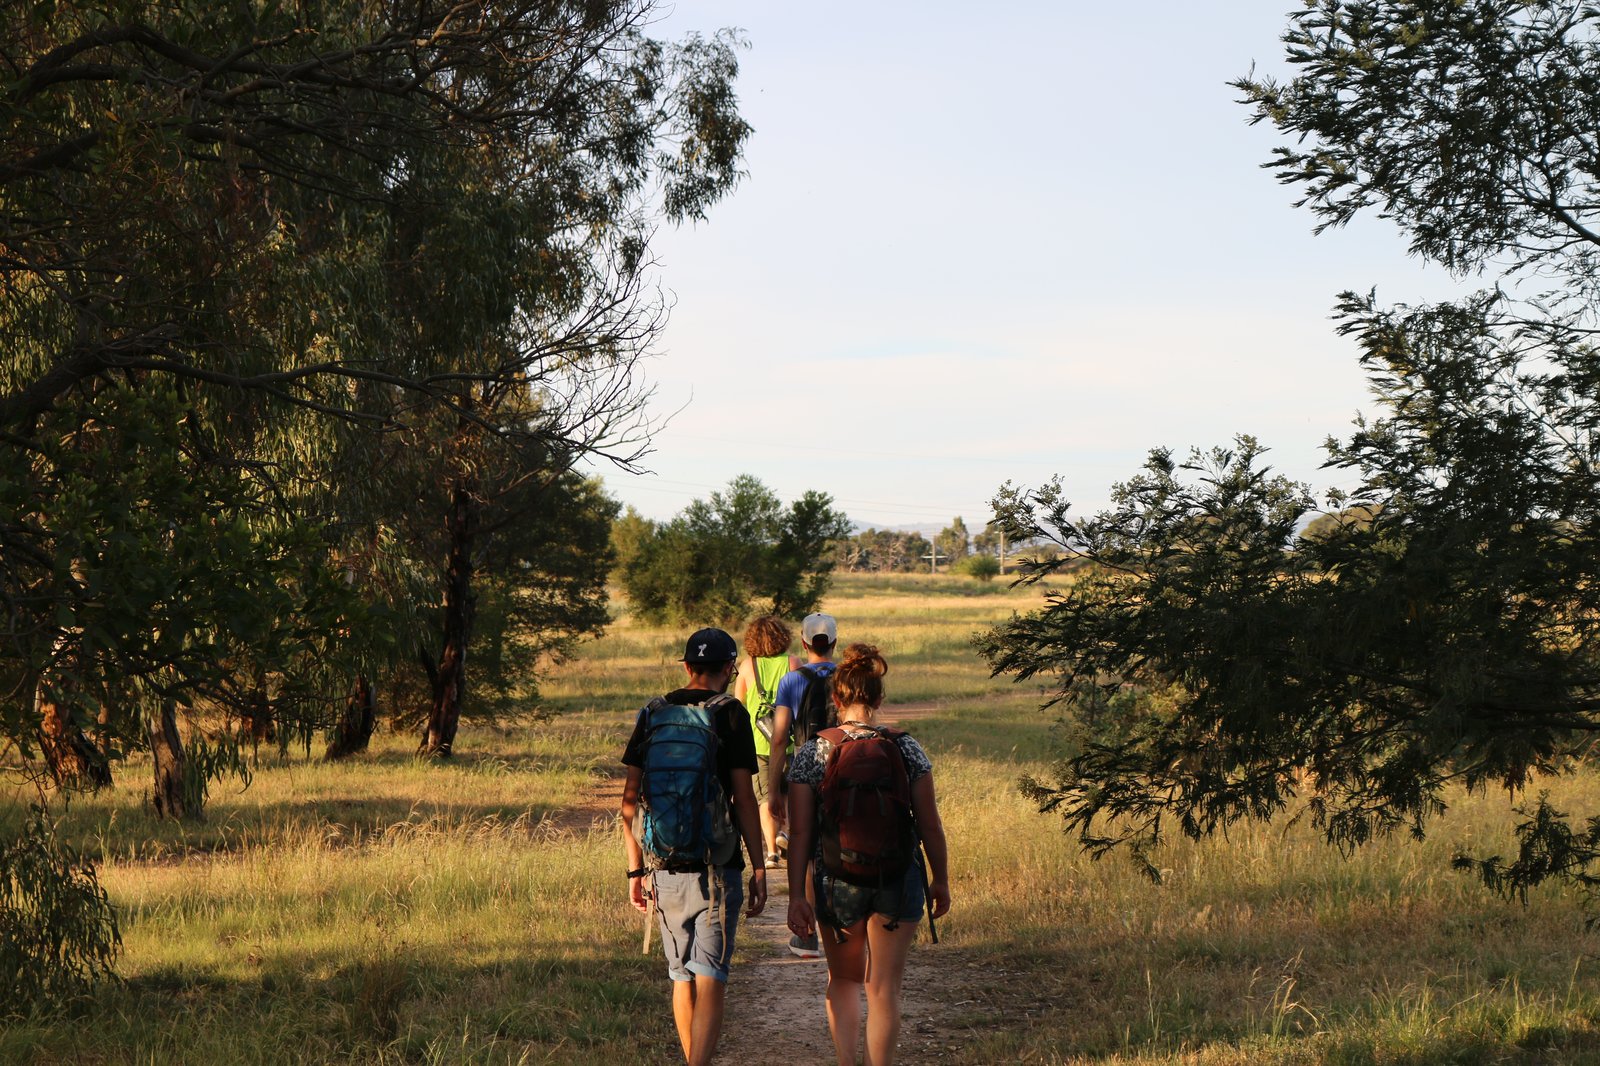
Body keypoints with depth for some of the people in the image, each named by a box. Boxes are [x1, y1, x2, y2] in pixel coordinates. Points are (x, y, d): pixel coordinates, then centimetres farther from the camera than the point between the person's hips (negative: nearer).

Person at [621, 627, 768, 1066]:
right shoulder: (730, 714, -5)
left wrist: (636, 869, 13)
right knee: (710, 983, -6)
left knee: (681, 979, 17)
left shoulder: (652, 714, 7)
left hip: (665, 868, 4)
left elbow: (630, 800, 7)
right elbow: (743, 797, -8)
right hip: (716, 867, -4)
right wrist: (759, 869, -2)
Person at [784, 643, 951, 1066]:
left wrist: (797, 896, -1)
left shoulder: (811, 753, -5)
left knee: (843, 980, 21)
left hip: (835, 882, 0)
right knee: (884, 988, 9)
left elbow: (799, 833, -5)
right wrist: (941, 880, 12)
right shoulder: (906, 748, -4)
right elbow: (930, 825, 0)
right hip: (898, 880, 0)